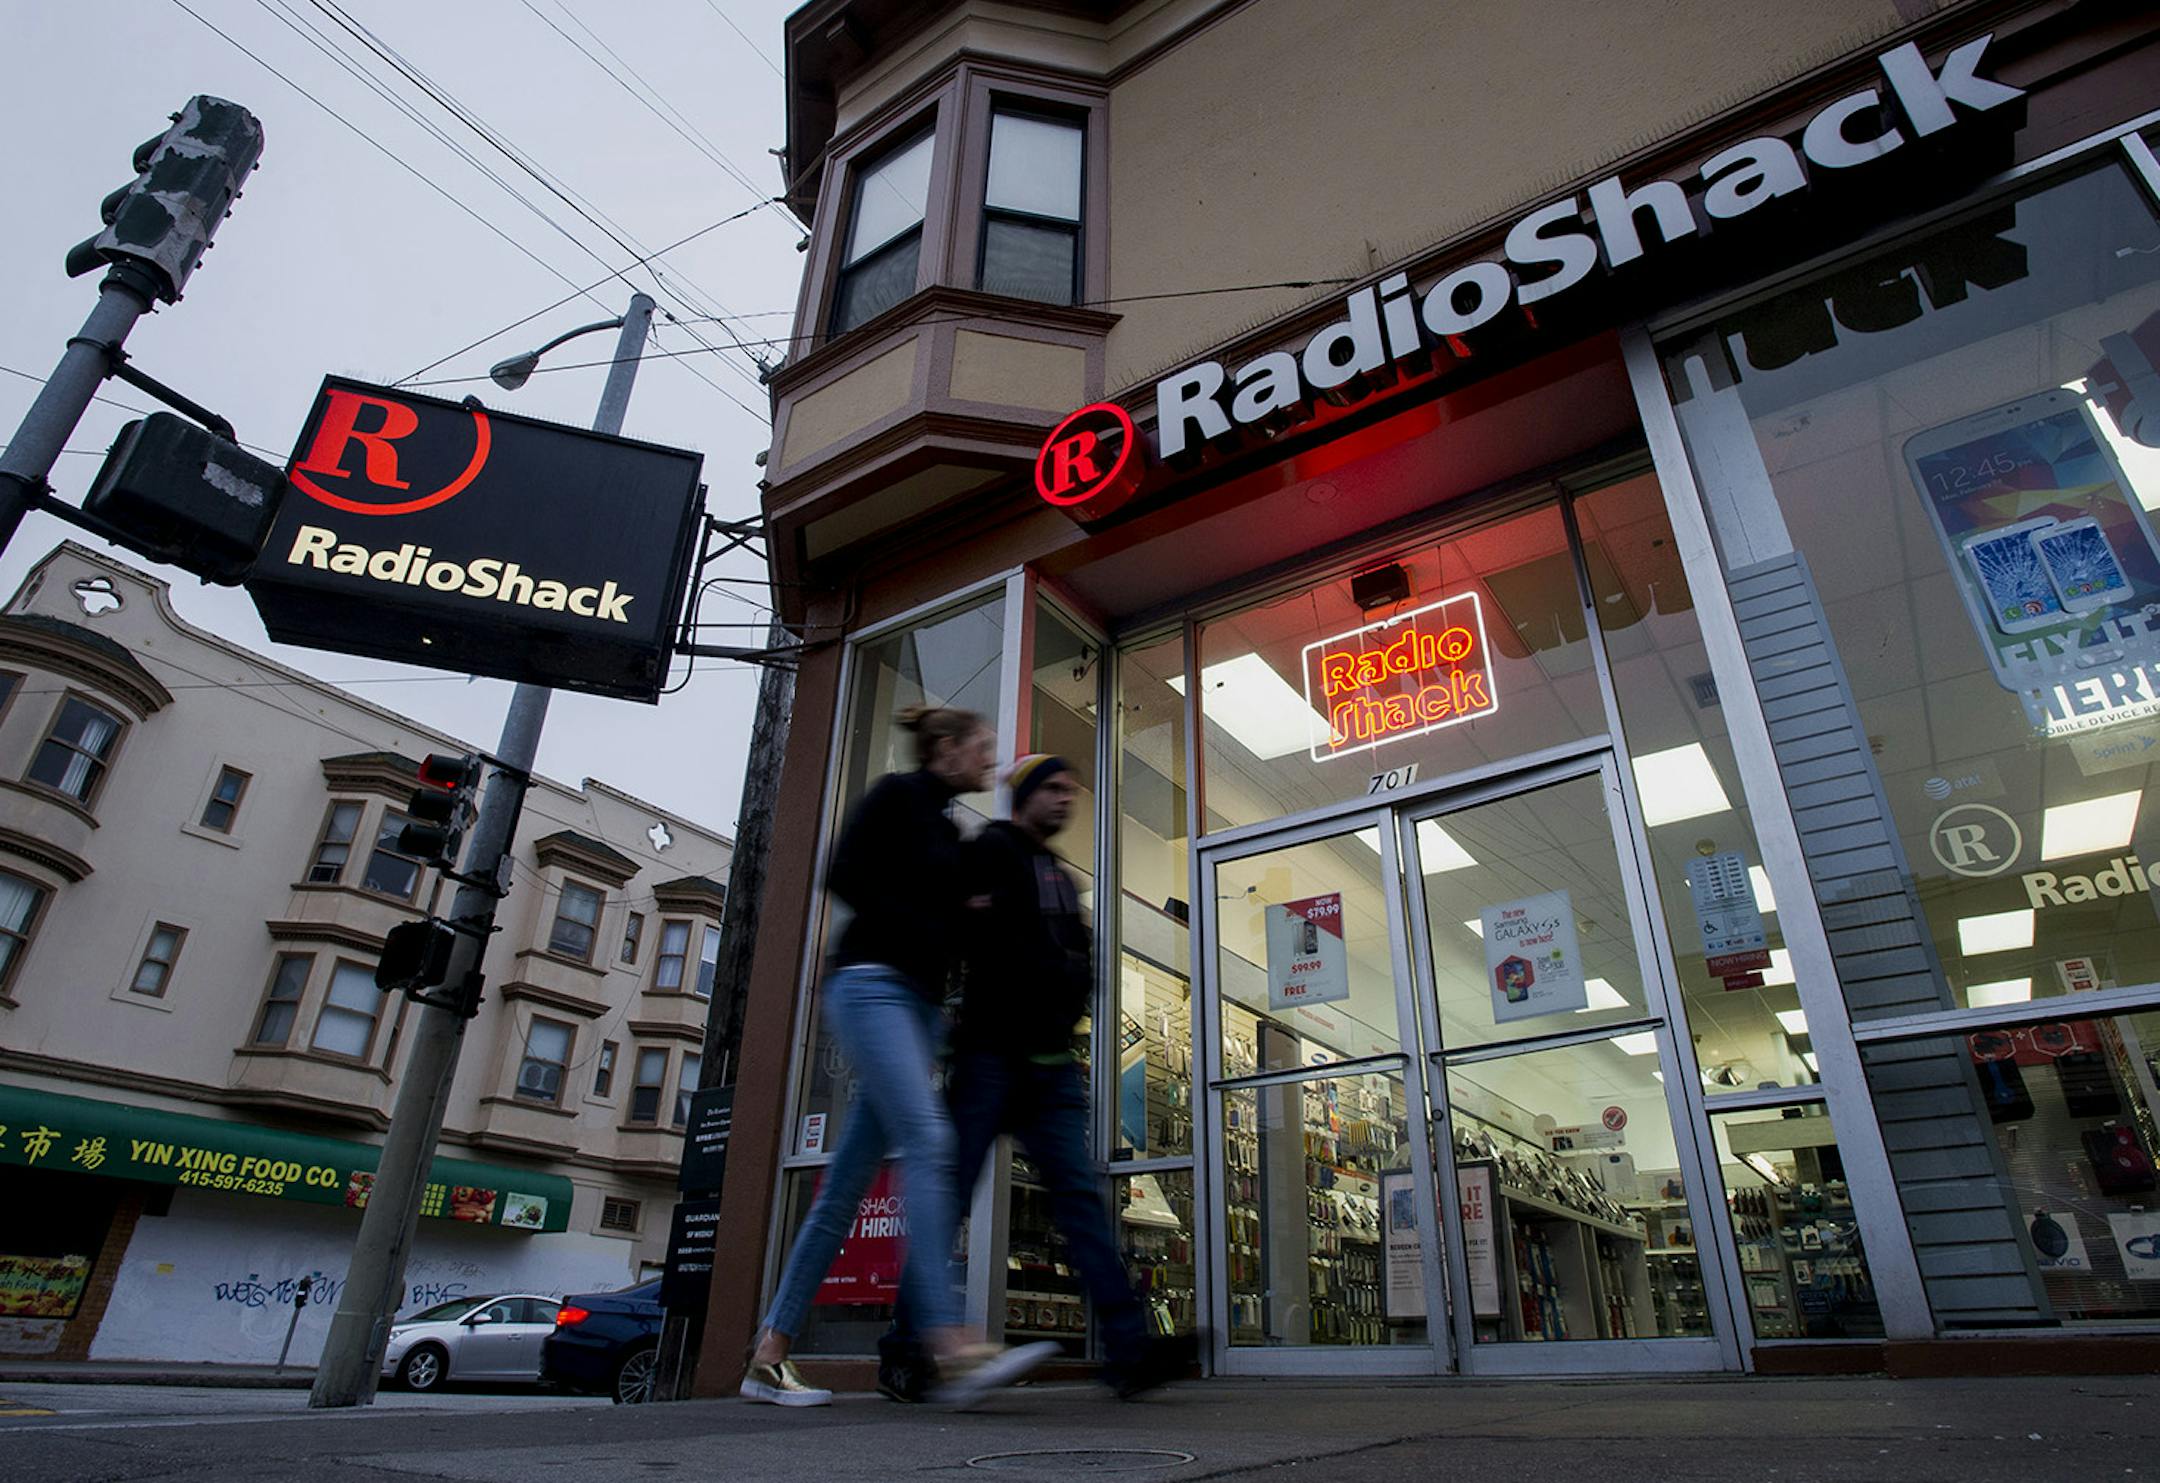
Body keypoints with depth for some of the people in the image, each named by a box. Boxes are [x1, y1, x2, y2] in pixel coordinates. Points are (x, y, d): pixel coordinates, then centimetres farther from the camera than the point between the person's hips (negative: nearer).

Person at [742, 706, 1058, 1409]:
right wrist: (929, 929, -10)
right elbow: (845, 876, -10)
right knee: (928, 1144, -23)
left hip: (920, 1001, 9)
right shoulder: (896, 794, 1)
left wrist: (968, 918, 5)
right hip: (872, 984, -9)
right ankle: (955, 1349, -30)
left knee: (849, 1181, 4)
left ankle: (770, 1355, 9)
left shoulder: (948, 831, 23)